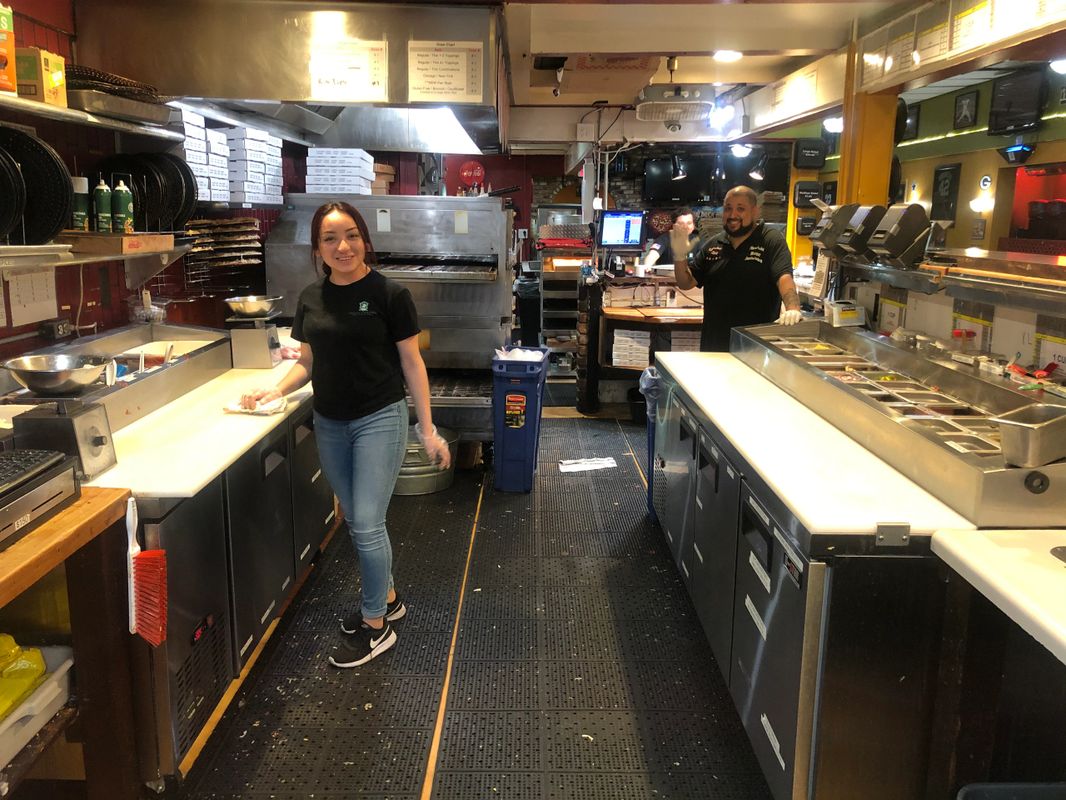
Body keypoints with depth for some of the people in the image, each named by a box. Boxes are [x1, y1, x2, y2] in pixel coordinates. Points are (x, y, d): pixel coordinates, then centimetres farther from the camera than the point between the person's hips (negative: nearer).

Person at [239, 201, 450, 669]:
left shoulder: (389, 294, -10)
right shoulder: (311, 298, 4)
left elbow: (411, 363, -6)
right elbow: (308, 362, 14)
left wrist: (428, 430, -7)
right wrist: (275, 391, -3)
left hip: (379, 420, -5)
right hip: (329, 424, 5)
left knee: (367, 524, -4)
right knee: (357, 520, 15)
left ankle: (376, 626, 13)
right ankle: (387, 599, 35)